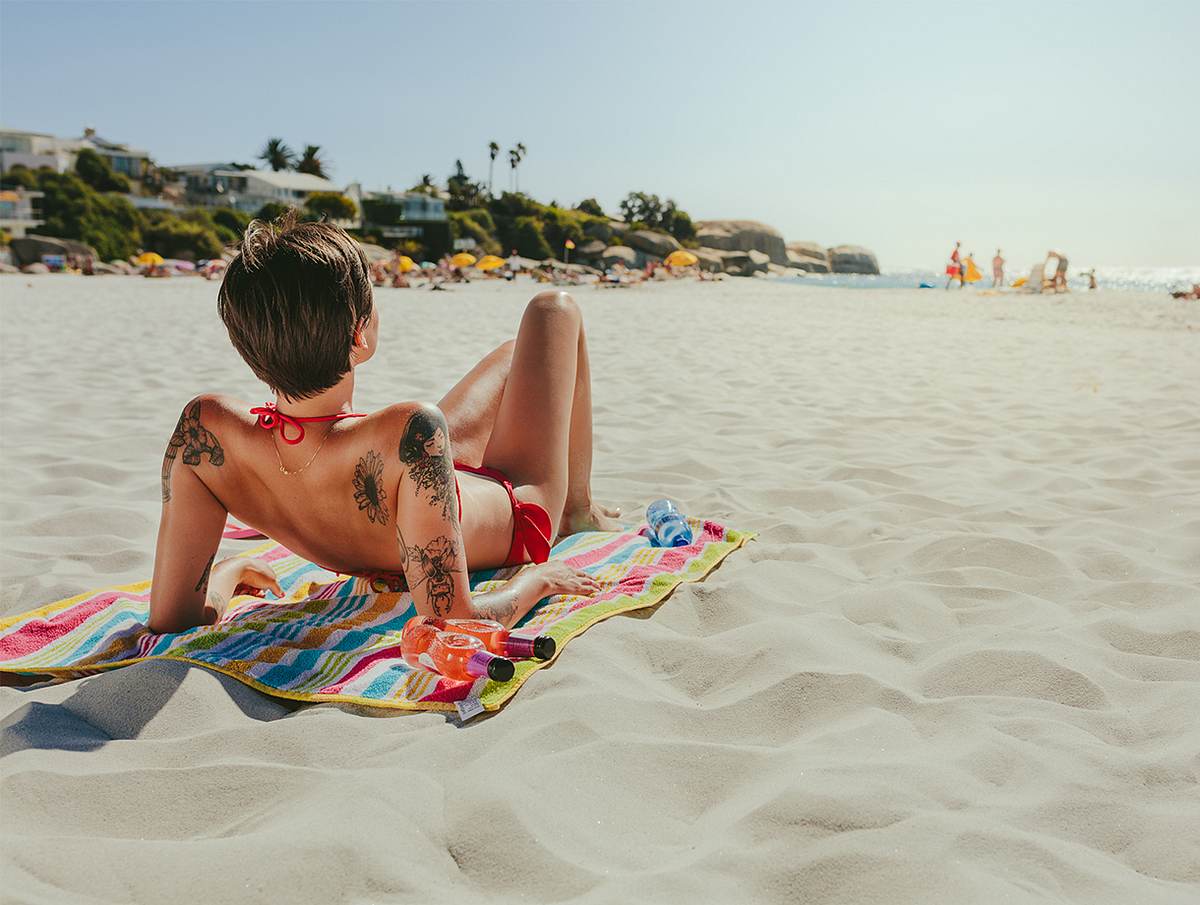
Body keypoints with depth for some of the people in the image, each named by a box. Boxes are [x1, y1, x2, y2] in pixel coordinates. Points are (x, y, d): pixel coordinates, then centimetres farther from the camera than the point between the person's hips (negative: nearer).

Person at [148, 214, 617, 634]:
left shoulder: (204, 428, -35)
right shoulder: (410, 432, -50)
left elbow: (170, 618, -28)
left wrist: (225, 571, -7)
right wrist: (540, 577, -26)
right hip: (517, 522, -4)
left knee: (515, 355, 31)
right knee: (553, 310, 15)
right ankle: (579, 509, 36)